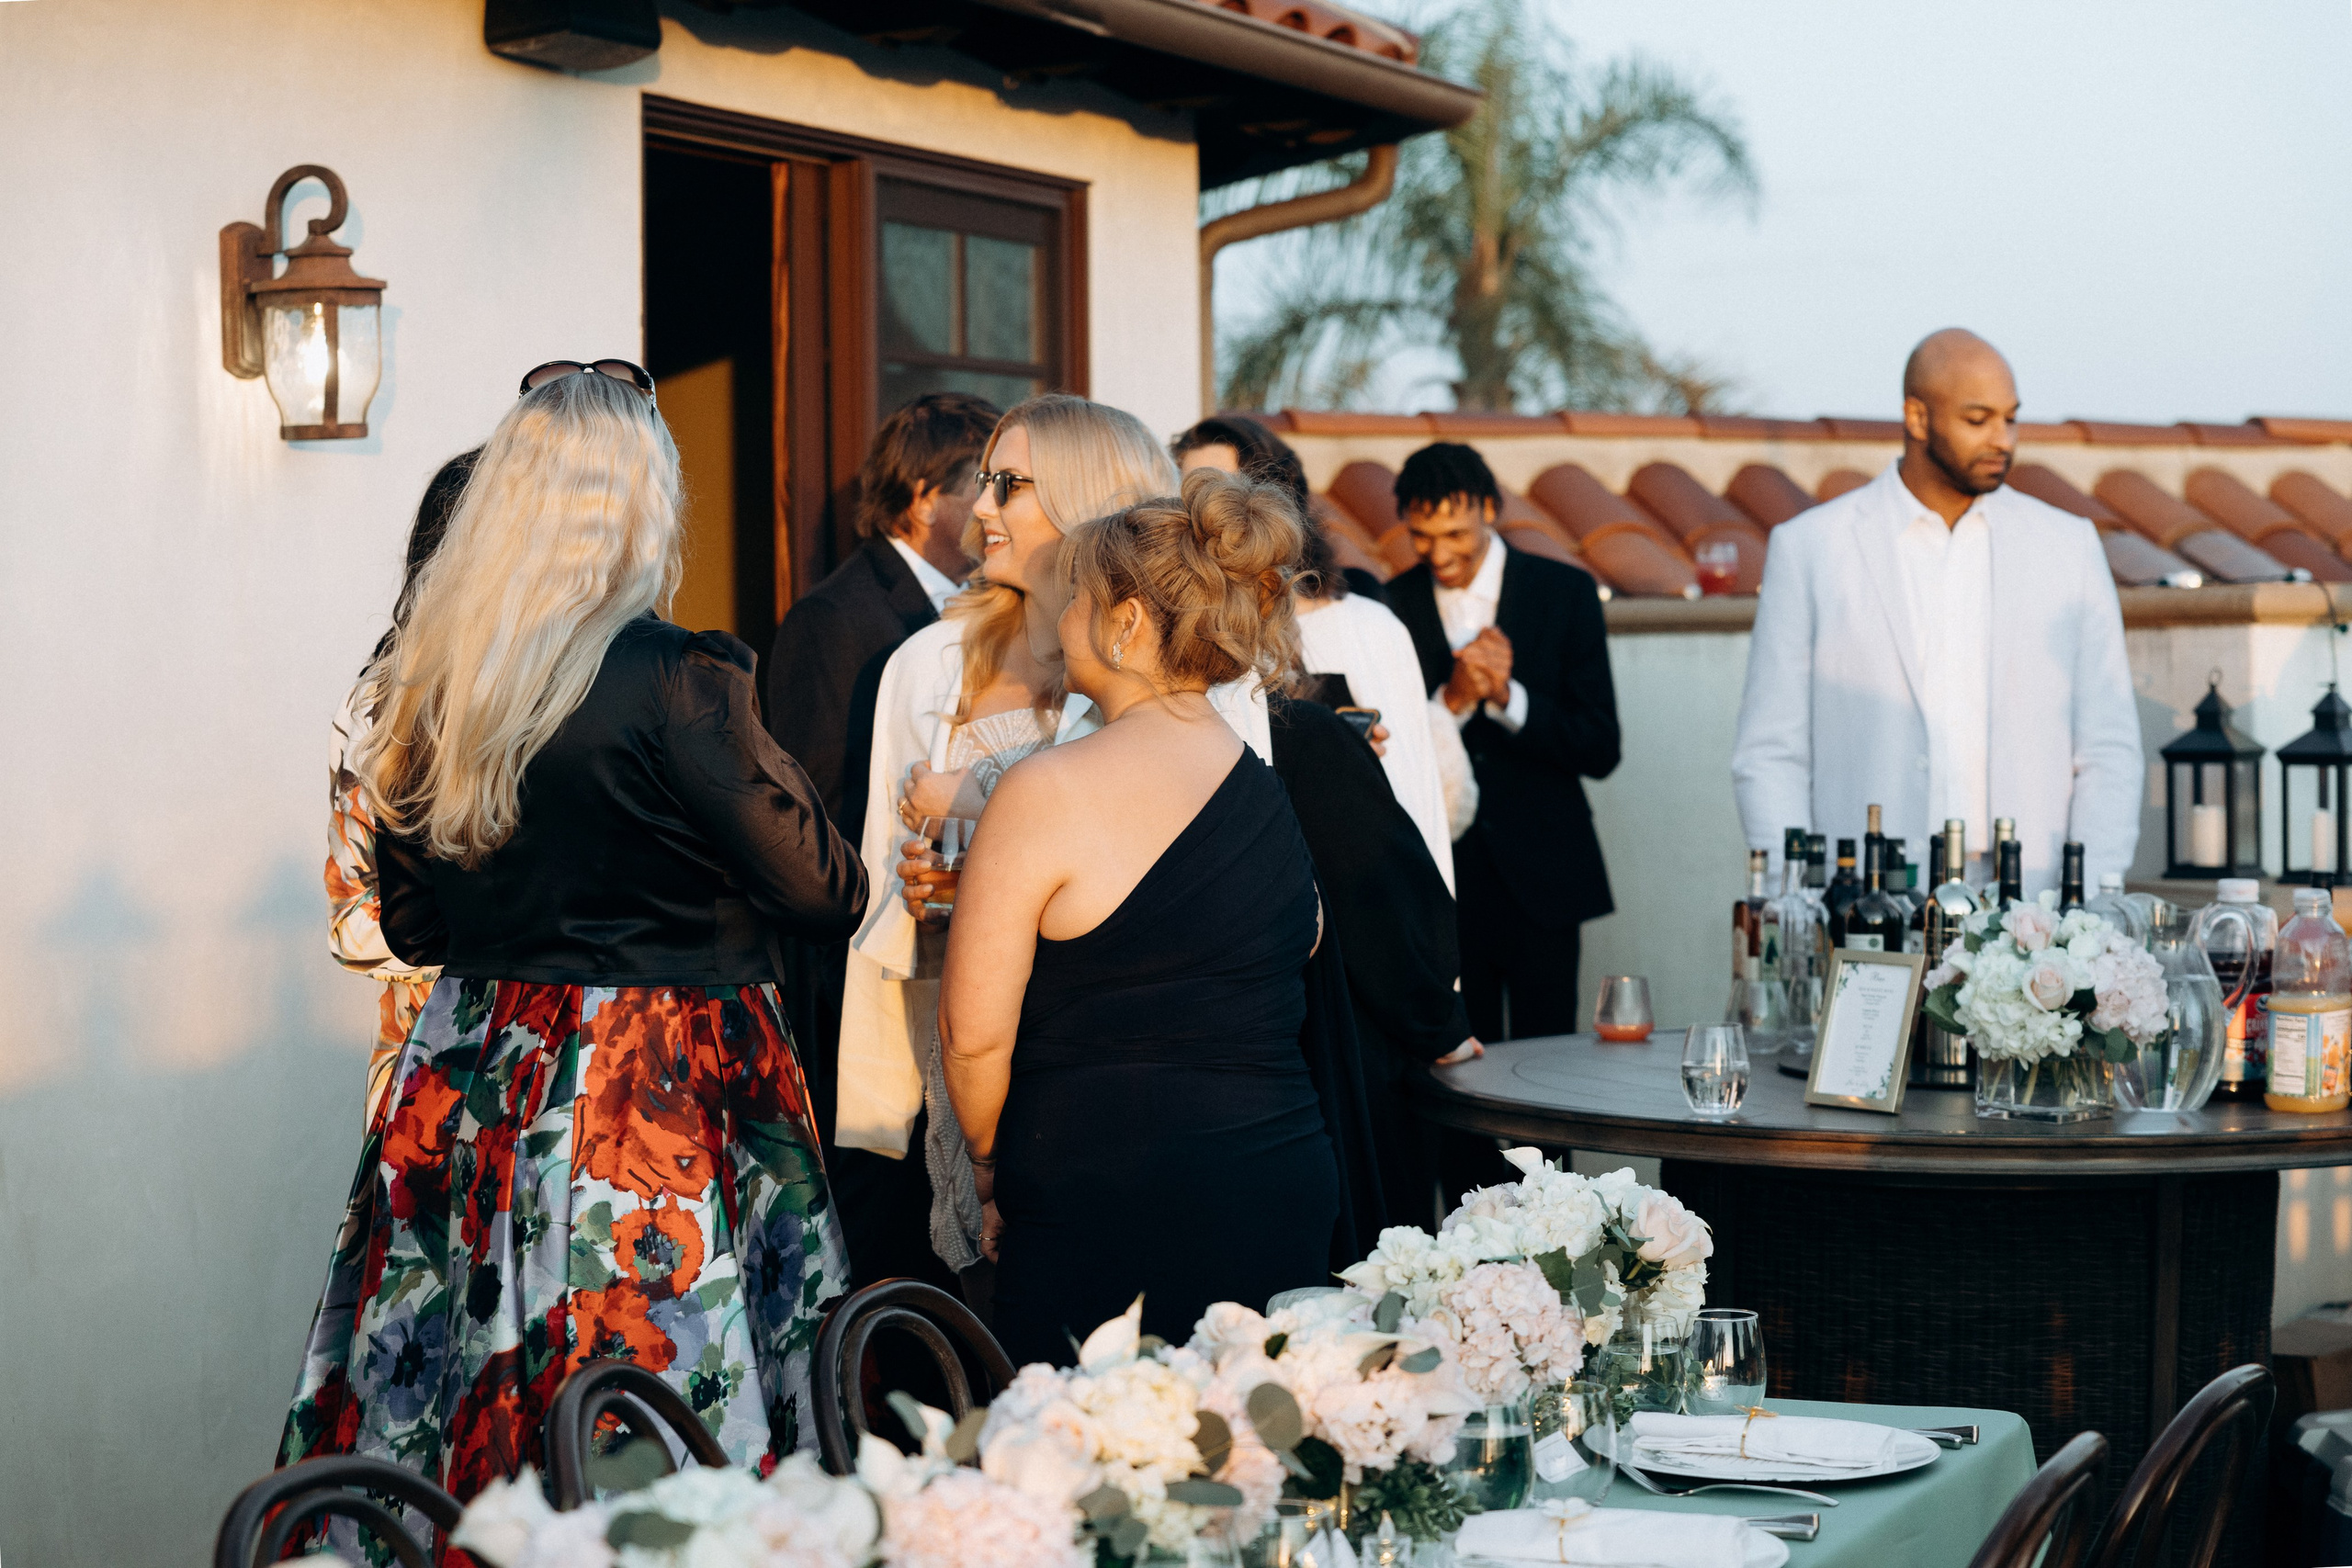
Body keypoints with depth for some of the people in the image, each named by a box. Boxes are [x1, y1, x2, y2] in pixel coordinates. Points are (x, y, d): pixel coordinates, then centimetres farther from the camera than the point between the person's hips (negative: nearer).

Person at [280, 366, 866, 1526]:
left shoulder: (423, 680, 3)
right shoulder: (676, 684, -15)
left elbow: (412, 925, 13)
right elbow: (823, 895, -8)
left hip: (466, 1100, 6)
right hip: (657, 1106, -6)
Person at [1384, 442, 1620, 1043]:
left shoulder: (1565, 593, 0)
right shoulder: (1391, 607, 2)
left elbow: (1600, 751, -3)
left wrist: (1507, 696, -17)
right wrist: (1452, 700, -17)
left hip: (1540, 879, -1)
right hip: (1440, 878, 1)